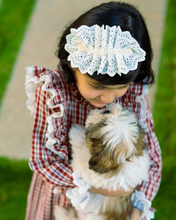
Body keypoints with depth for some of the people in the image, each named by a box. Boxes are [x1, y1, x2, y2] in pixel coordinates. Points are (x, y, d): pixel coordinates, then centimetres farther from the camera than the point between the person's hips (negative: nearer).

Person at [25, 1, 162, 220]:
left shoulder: (134, 96, -24)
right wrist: (97, 186, -29)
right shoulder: (53, 92, -32)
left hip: (113, 196, 1)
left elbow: (152, 161, -15)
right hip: (61, 192, -1)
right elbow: (43, 160, -27)